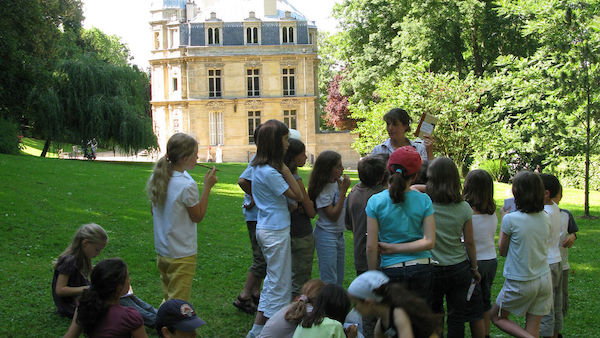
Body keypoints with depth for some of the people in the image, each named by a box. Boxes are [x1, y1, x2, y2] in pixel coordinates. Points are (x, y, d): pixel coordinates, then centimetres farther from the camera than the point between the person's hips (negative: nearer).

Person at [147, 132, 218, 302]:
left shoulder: (156, 178, 0)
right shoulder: (187, 185, -23)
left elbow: (154, 212, 10)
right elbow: (198, 216, -11)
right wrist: (207, 186, -11)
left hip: (161, 250, 7)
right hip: (182, 254, -7)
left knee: (168, 298, 21)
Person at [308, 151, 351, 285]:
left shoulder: (339, 180, 2)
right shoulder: (323, 190, -20)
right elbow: (333, 216, -20)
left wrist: (344, 188, -1)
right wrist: (343, 191, -21)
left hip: (339, 234, 8)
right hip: (326, 235, -8)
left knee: (339, 278, 14)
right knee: (329, 281, -5)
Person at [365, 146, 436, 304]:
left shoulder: (376, 201, -8)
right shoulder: (424, 200, -4)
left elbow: (371, 246, -8)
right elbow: (429, 241, -8)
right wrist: (394, 248, -6)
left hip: (392, 269, -1)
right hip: (422, 268, 1)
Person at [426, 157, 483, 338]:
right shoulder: (464, 208, -8)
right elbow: (470, 243, 0)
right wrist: (474, 268, 11)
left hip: (432, 269, -1)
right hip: (459, 268, 1)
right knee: (457, 319, 12)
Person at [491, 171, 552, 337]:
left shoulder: (511, 219, -17)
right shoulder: (545, 218, -1)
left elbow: (502, 251, -3)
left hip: (520, 283, -5)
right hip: (544, 280, 5)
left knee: (496, 317, 15)